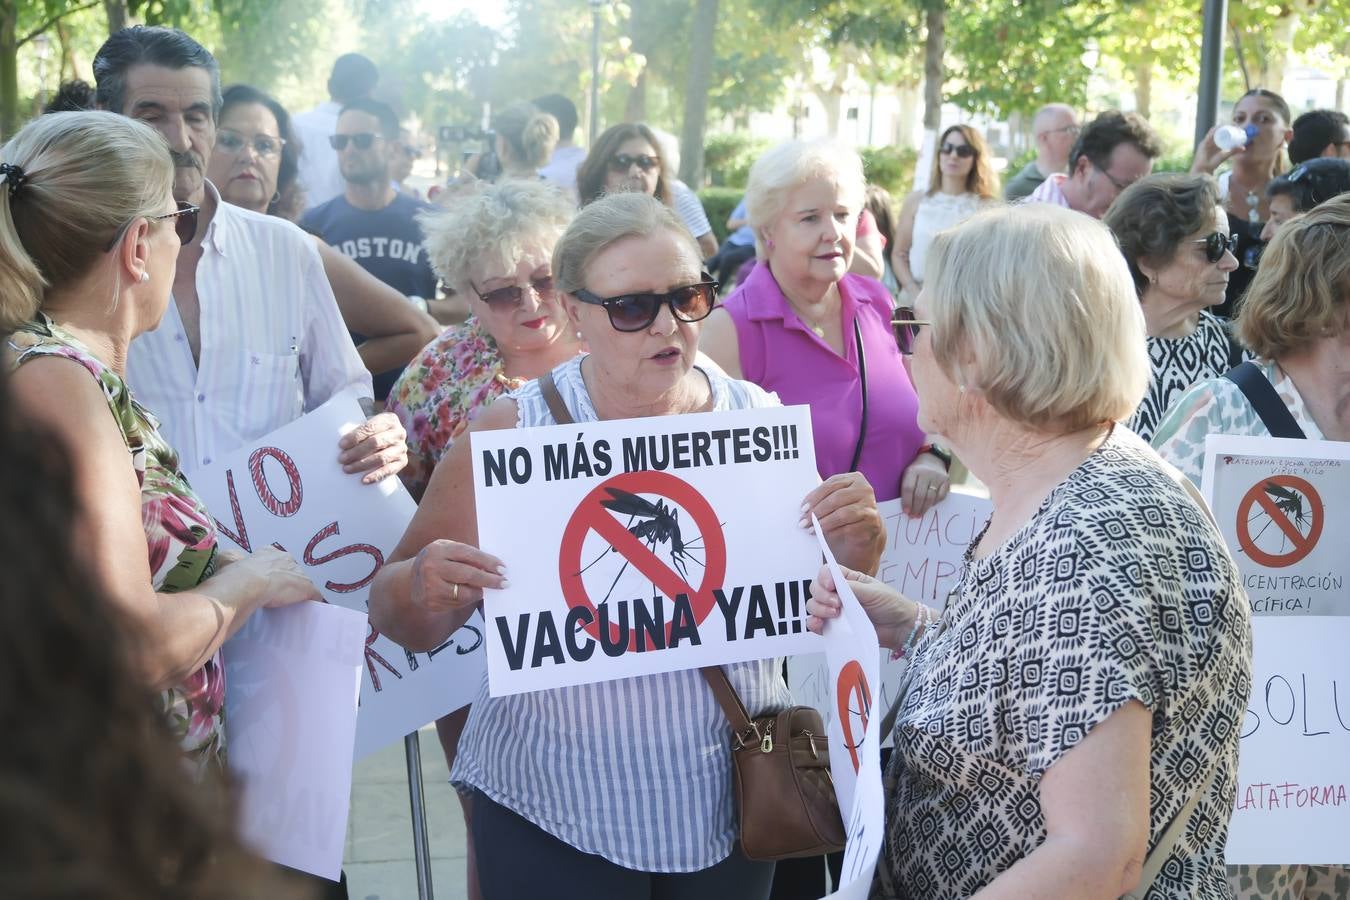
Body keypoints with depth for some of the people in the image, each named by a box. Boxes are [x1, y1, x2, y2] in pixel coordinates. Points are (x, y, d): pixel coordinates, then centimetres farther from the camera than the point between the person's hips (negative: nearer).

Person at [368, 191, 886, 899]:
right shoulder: (513, 434, -9)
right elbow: (398, 621, -4)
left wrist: (855, 547, -13)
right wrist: (423, 591, -26)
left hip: (732, 805, 3)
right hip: (554, 817, -2)